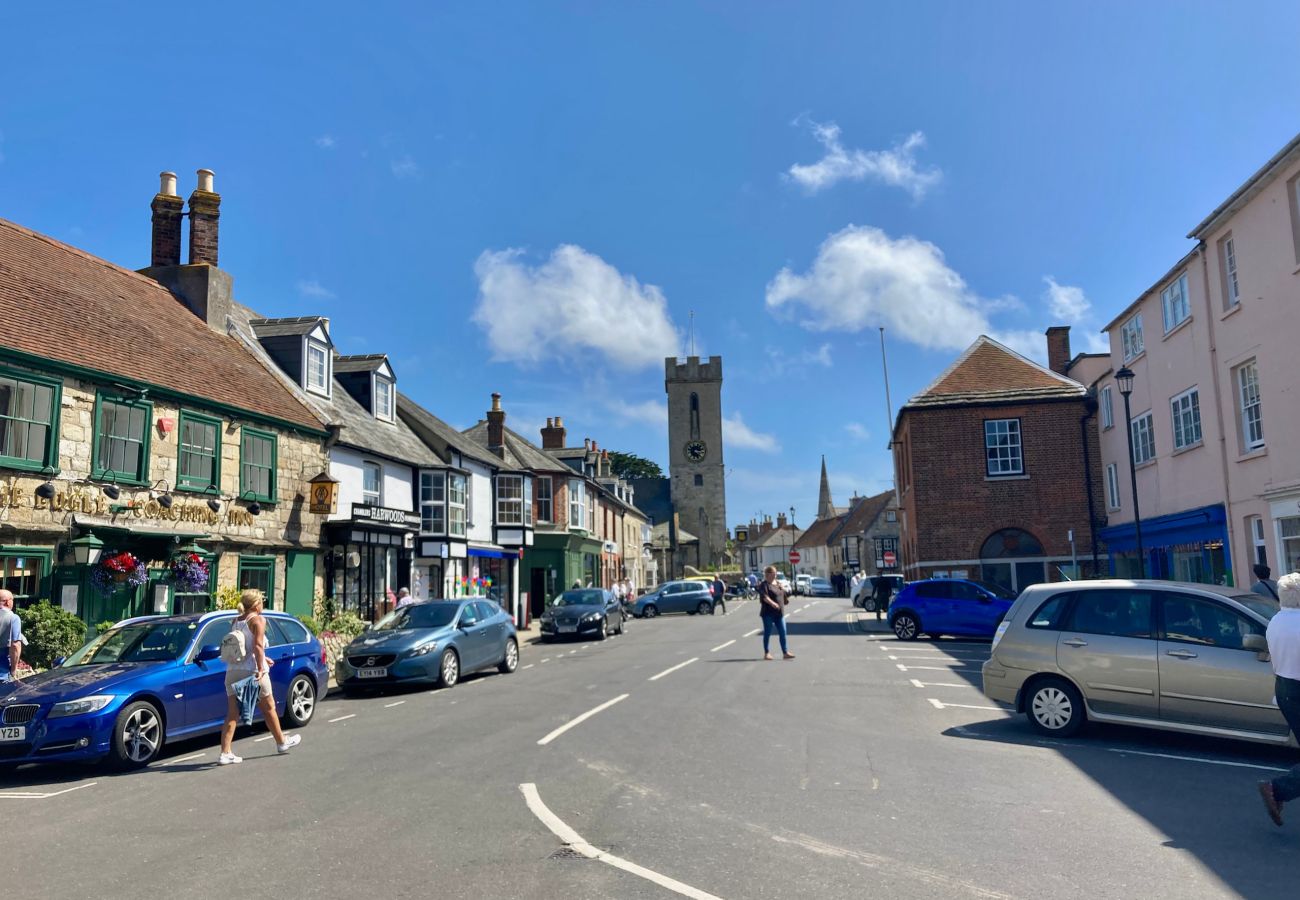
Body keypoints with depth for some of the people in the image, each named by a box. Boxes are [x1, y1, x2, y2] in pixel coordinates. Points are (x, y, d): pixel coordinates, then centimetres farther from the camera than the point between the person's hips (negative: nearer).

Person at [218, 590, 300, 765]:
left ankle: (225, 753, -2)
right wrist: (260, 669, -20)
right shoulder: (258, 620, -8)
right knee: (269, 708, 12)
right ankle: (282, 742, 27)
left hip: (232, 670, 6)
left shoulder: (235, 622, 13)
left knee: (232, 713, 5)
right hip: (251, 670, -6)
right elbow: (258, 645, -19)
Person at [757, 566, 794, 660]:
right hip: (768, 613, -7)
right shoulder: (764, 585, -10)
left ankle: (785, 652, 8)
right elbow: (764, 596, -26)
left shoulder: (778, 584, 15)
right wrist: (772, 603, -39)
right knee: (768, 633, 2)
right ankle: (767, 653, 10)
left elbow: (783, 595, 29)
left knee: (783, 633, 4)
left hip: (779, 613, 7)